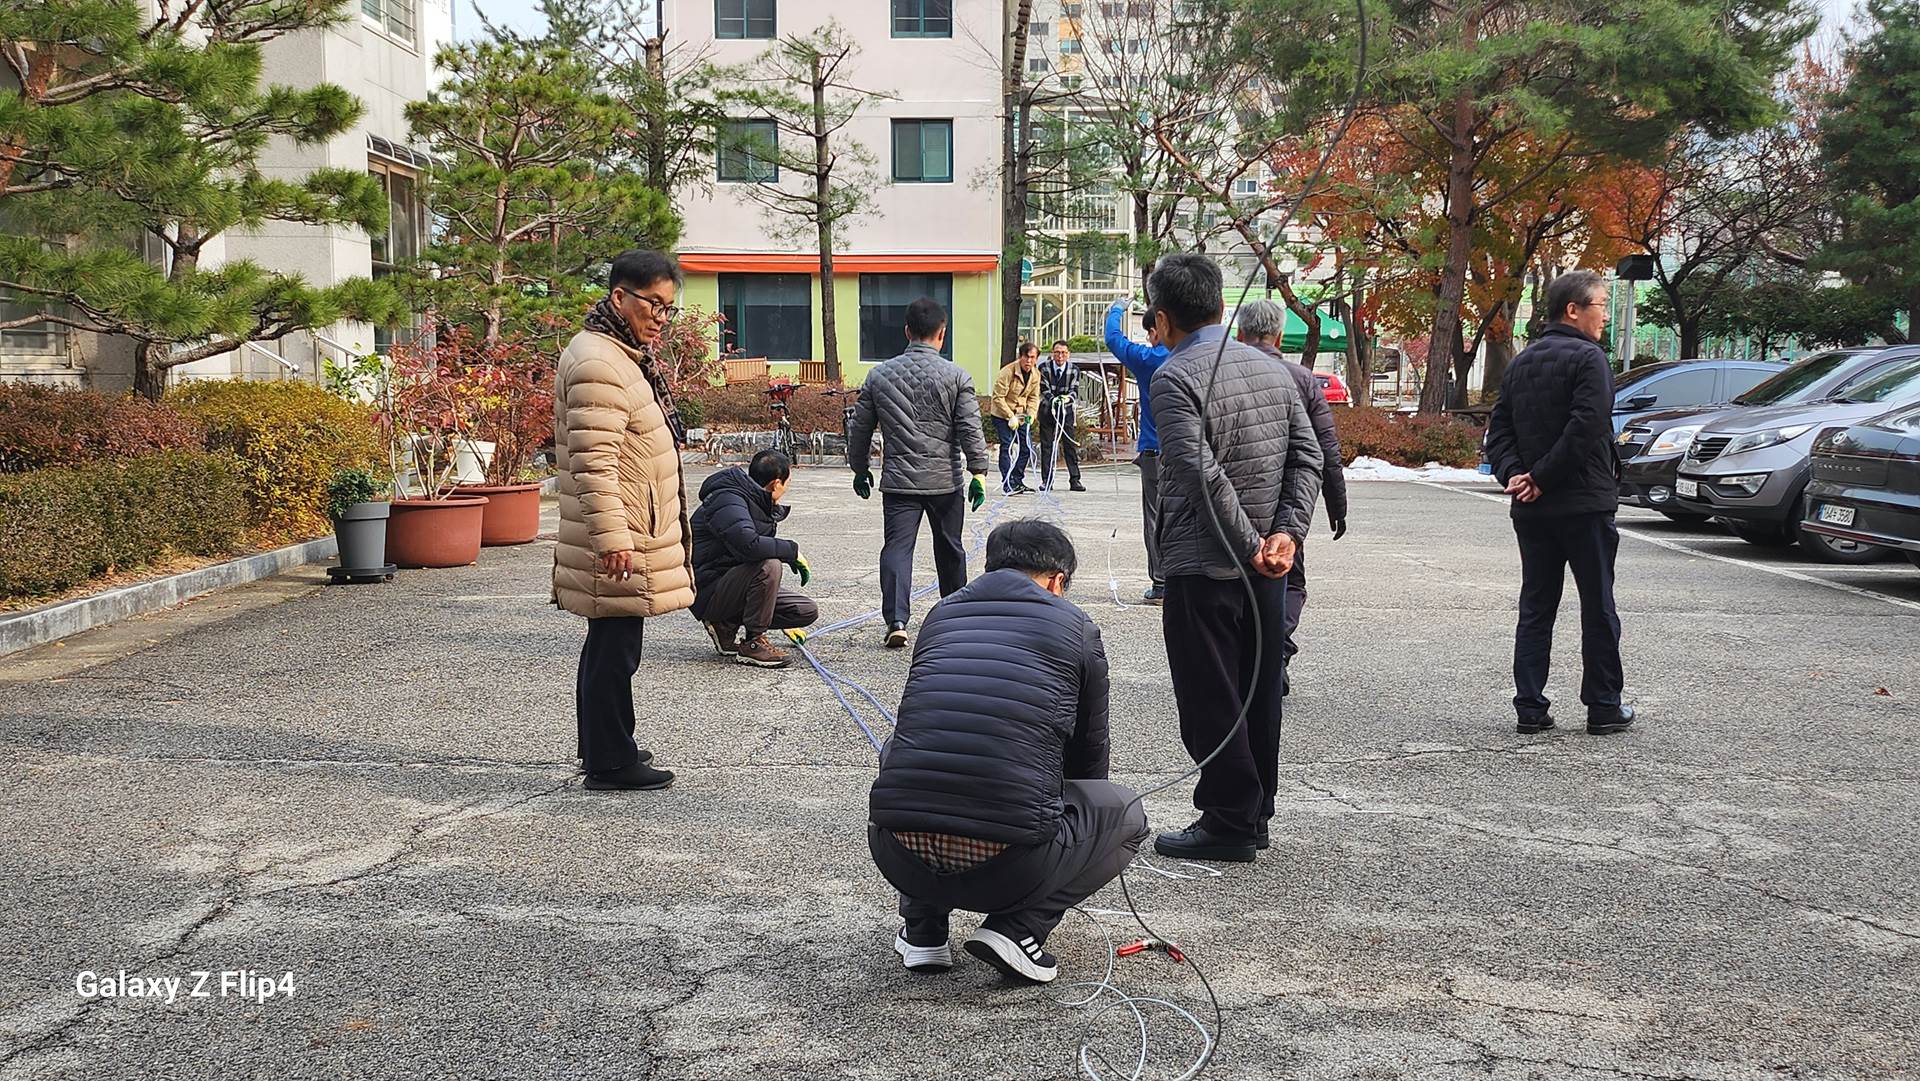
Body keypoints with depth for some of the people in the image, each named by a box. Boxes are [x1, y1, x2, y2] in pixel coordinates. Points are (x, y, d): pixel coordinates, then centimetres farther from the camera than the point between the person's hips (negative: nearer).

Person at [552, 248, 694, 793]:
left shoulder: (626, 356, 17)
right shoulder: (596, 362, -18)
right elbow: (594, 462, -25)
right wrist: (613, 539, -28)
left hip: (636, 532, 11)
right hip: (619, 538, -11)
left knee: (610, 643, 19)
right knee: (615, 647, -3)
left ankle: (605, 747, 30)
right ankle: (610, 763, 5)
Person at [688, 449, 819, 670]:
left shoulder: (760, 505, 14)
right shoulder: (727, 500, -17)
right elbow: (748, 544, -37)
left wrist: (788, 623, 28)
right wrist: (792, 550, -20)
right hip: (708, 591, -9)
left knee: (808, 611, -3)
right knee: (769, 565, -33)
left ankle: (727, 627, 7)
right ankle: (751, 643, -17)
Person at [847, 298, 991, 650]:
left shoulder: (879, 376, 4)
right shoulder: (956, 376, -4)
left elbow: (860, 429, 10)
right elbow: (970, 429, -9)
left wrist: (860, 468, 22)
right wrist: (979, 472, -5)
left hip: (898, 481, 1)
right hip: (945, 481, 0)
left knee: (897, 548, -2)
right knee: (949, 549, 15)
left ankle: (896, 620, -17)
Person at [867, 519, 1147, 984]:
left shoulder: (941, 614, 20)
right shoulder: (1076, 627, 11)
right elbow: (1088, 751, 25)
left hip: (900, 860, 3)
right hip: (1007, 870, -3)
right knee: (1127, 815, 26)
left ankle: (922, 928, 23)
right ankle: (1018, 927, 6)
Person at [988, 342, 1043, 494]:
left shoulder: (1035, 375, -1)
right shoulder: (1007, 372, -21)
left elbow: (1033, 397, 9)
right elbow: (998, 397, -20)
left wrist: (1031, 414, -8)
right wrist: (1011, 417, -21)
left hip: (1021, 416, 7)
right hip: (1002, 415, -7)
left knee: (1027, 447, 4)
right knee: (1007, 447, -13)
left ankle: (1018, 481, 16)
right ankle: (1008, 484, -10)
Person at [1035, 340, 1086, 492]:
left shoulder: (1074, 370, -4)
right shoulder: (1044, 368, -8)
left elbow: (1074, 390, -9)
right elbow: (1044, 389, -13)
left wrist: (1068, 397, -32)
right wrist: (1053, 400, -32)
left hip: (1066, 411, 1)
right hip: (1047, 410, -1)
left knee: (1070, 445, -1)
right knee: (1046, 445, 1)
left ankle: (1074, 480, 3)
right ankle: (1046, 480, 7)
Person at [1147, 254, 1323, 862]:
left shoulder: (1175, 378, -13)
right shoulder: (1270, 368, 10)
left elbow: (1202, 475, -22)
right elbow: (1306, 456, 4)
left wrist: (1250, 547, -16)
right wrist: (1287, 532, -5)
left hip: (1202, 568, -7)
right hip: (1267, 571, 7)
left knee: (1212, 703, 2)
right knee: (1259, 694, 15)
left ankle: (1228, 824, 7)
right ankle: (1255, 812, 24)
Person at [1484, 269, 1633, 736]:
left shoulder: (1522, 361, 13)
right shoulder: (1587, 358, -11)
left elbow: (1499, 429, 8)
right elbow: (1585, 429, -21)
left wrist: (1514, 473, -4)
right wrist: (1541, 478, -15)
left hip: (1531, 507, 7)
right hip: (1584, 504, -6)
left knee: (1535, 608, 9)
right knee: (1598, 609, 4)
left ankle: (1530, 707, 8)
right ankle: (1603, 707, 10)